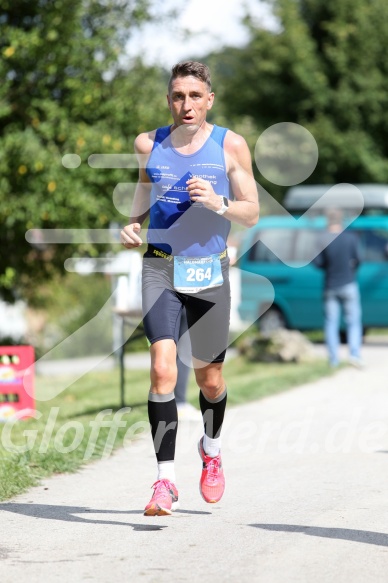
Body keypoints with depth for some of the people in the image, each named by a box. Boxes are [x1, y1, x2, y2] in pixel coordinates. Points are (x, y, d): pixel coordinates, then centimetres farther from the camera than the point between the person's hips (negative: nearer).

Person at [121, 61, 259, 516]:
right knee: (162, 368, -18)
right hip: (160, 266, 0)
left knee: (210, 380, 10)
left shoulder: (230, 146, -1)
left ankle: (211, 449, 42)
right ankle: (165, 482, -18)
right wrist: (133, 223, 3)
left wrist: (218, 203, -19)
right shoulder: (149, 144, 3)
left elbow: (251, 214, 0)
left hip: (209, 270, 0)